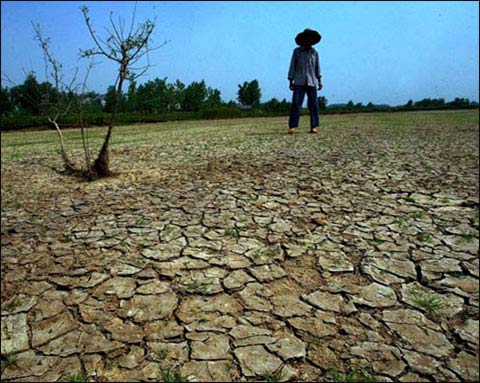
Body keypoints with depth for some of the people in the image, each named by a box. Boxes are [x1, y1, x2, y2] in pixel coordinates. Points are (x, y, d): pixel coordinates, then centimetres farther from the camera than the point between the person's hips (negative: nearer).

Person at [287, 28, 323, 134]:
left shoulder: (314, 52, 11)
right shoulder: (297, 51, 4)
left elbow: (317, 67, 15)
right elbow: (292, 67, 4)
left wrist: (319, 81, 8)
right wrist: (291, 81, -1)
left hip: (311, 82, 2)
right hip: (299, 82, -2)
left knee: (313, 105, -1)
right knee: (296, 104, -10)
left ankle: (314, 126, 4)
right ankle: (292, 126, -8)